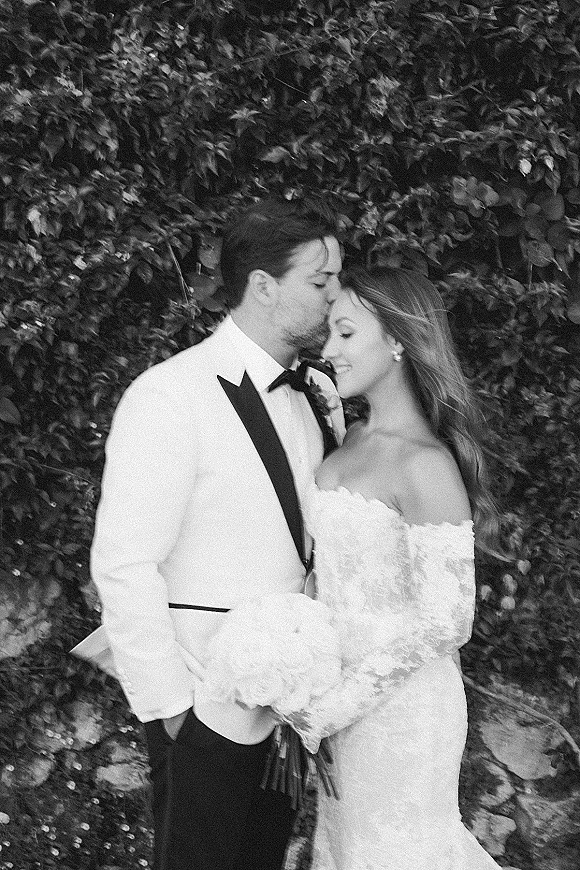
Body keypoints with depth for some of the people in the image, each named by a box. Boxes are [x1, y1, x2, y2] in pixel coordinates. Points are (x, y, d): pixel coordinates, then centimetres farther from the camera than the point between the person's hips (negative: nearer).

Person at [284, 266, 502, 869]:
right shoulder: (356, 438, 4)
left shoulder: (425, 465, -22)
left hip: (399, 701, -8)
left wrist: (346, 700, -18)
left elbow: (446, 621, -23)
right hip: (345, 687, 8)